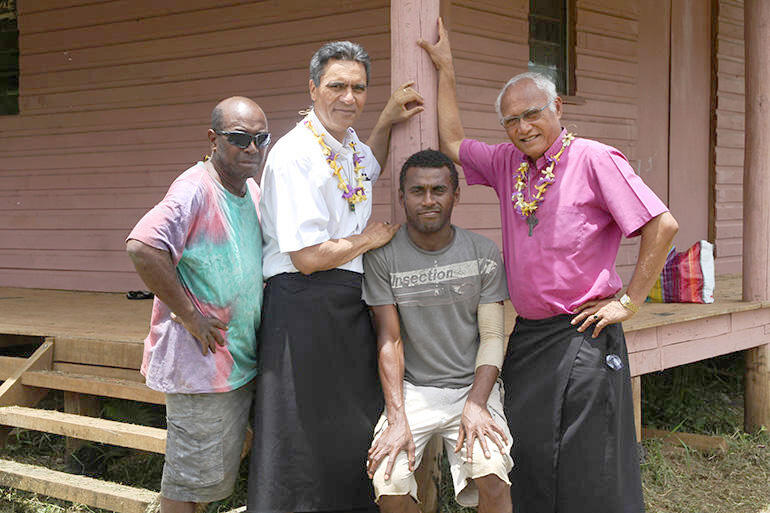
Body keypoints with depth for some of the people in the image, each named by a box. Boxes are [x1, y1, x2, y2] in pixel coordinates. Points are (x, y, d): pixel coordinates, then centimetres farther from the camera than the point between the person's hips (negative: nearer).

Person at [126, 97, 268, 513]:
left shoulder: (254, 191, 10)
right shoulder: (196, 189, -18)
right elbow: (142, 247, -33)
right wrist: (188, 315, -25)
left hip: (241, 358, 8)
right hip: (200, 361, -8)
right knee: (189, 478, 3)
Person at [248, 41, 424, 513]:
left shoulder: (349, 142, 10)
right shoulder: (296, 155, -16)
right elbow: (308, 257, -21)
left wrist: (388, 122, 22)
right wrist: (370, 239, -6)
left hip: (353, 306, 9)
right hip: (306, 308, -9)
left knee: (353, 435, 13)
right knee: (307, 437, -2)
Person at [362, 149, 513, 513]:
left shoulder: (484, 254, 0)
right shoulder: (382, 257, -3)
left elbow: (493, 336, -1)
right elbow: (389, 341, -5)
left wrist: (476, 404, -16)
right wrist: (397, 419, -15)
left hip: (473, 386, 0)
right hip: (411, 389, 0)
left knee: (491, 475, -27)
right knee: (387, 483, -23)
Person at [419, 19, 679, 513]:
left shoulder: (593, 159, -8)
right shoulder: (508, 163, 11)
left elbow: (663, 225, -12)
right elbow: (453, 142, 24)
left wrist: (628, 302, -10)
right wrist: (445, 68, 21)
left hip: (582, 338, -6)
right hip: (527, 335, 6)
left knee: (589, 472, -3)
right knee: (526, 459, 8)